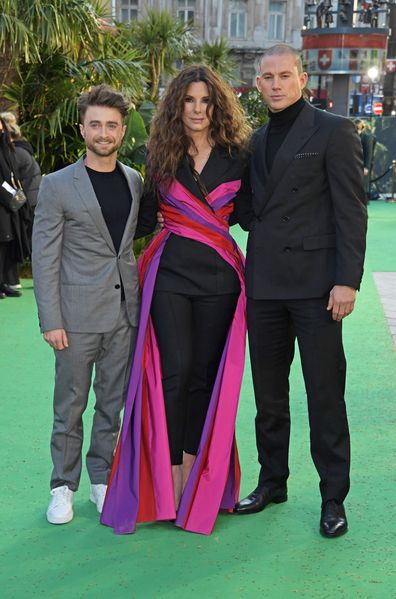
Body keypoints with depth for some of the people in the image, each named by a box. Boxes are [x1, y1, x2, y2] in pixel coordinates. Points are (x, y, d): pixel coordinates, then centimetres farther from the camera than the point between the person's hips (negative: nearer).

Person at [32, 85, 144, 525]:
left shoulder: (135, 182, 9)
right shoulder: (57, 186, -3)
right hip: (78, 315, -3)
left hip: (124, 314, 4)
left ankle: (102, 479, 24)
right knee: (70, 406, 5)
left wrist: (141, 302, 9)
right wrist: (50, 320, -11)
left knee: (113, 404, 11)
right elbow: (44, 258, -5)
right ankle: (63, 487, 18)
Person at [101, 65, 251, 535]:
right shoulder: (163, 156, 4)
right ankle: (169, 475, 1)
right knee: (175, 370, -7)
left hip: (219, 276, 1)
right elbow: (145, 213, 12)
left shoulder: (236, 155, 3)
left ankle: (193, 469, 19)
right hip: (171, 273, -1)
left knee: (204, 373, 6)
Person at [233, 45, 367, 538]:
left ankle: (333, 497, 12)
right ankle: (272, 481, 28)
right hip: (264, 283, 6)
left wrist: (347, 280, -15)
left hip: (314, 282, -6)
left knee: (325, 395, 0)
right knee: (268, 394, 14)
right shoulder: (256, 141, 15)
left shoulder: (332, 131, -3)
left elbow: (350, 210, -9)